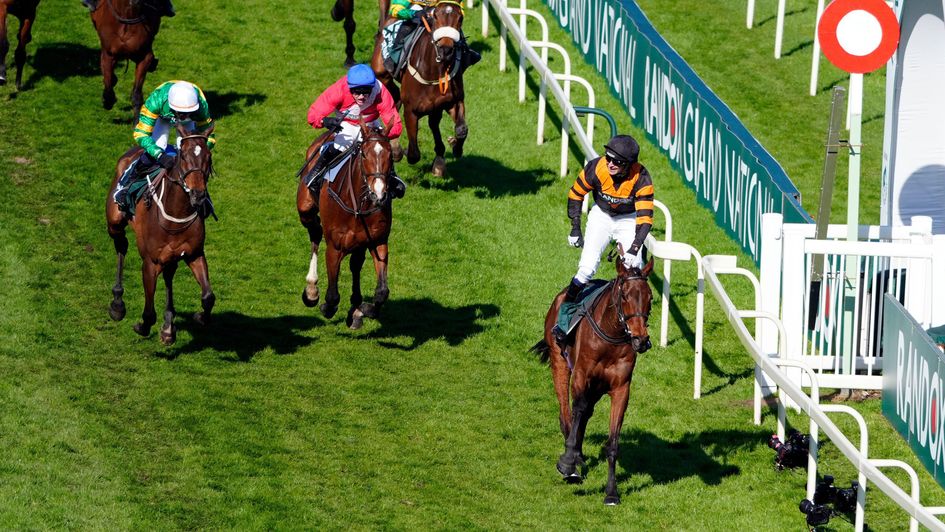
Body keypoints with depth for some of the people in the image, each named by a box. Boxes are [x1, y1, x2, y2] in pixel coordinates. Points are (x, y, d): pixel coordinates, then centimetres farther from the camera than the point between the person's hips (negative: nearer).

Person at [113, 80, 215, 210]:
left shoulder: (201, 106, -41)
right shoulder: (156, 101, -46)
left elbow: (208, 136, -27)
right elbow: (141, 134, -43)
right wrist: (160, 155, -58)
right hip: (162, 116, -2)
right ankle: (123, 187, -3)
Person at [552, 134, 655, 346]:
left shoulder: (641, 178, -31)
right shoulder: (596, 169, -28)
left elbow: (645, 217, -29)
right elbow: (575, 194, -8)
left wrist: (634, 249, -38)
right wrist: (575, 228, -7)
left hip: (629, 219, 0)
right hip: (602, 215, 0)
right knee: (587, 266, -16)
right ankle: (564, 315, -7)